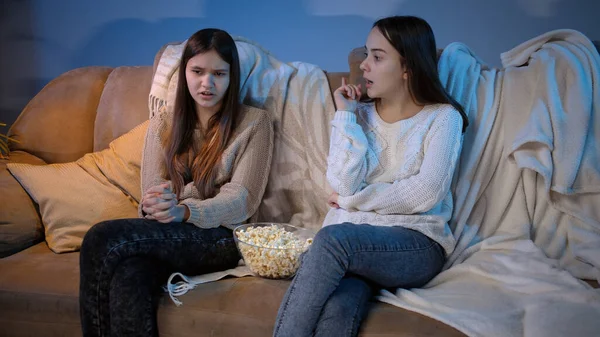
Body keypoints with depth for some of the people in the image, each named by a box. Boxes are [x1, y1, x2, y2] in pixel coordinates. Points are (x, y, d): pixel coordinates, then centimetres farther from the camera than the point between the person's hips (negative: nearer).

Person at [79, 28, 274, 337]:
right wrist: (156, 205, -18)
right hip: (164, 235, 3)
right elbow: (152, 192, 7)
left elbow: (242, 199, -5)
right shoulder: (162, 125, 17)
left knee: (102, 239, -28)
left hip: (221, 237, -3)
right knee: (128, 278, -35)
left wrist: (184, 211, -23)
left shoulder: (254, 123, 6)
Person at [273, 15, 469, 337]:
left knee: (334, 238, -35)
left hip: (415, 243, -2)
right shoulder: (361, 114, 12)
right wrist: (345, 115, -2)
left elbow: (424, 195, -9)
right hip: (354, 238, 2)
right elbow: (345, 183, -3)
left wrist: (353, 201, -3)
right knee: (338, 309, -33)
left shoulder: (442, 117, 3)